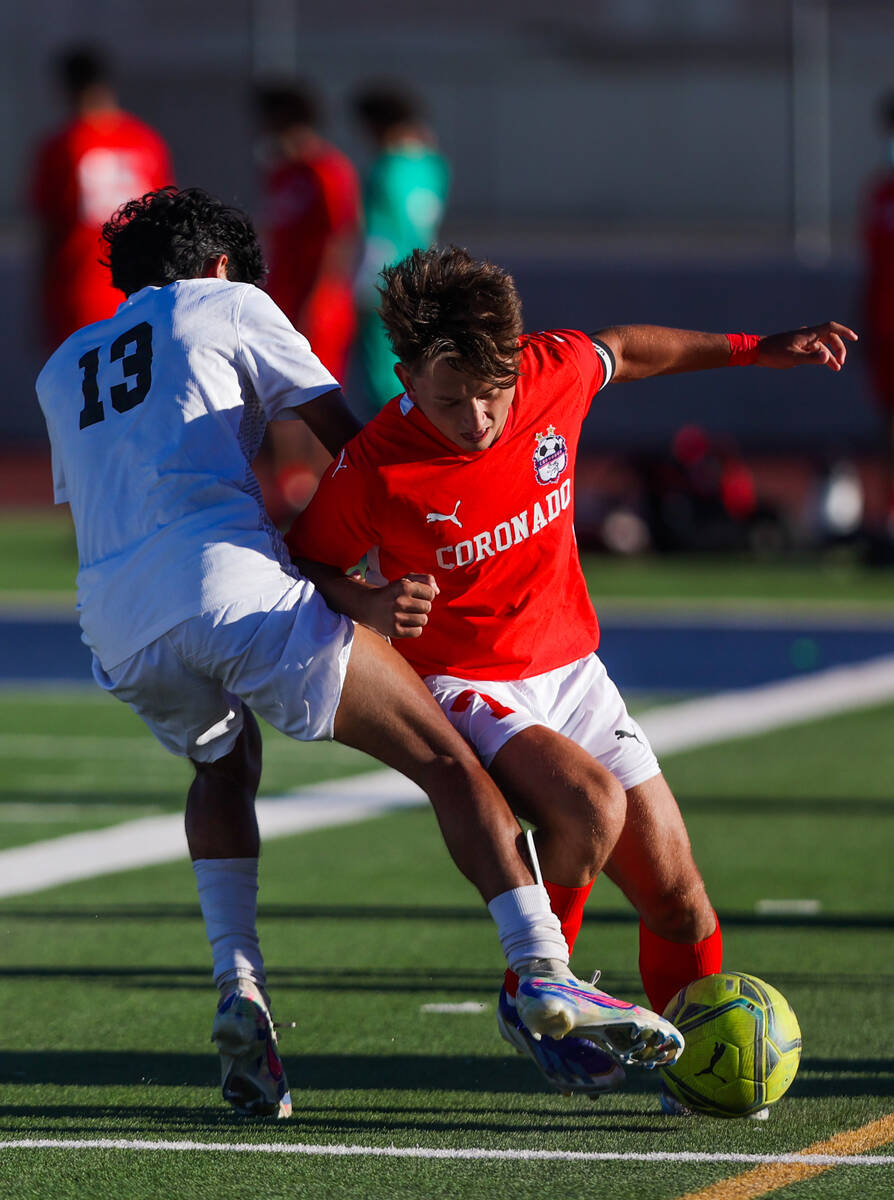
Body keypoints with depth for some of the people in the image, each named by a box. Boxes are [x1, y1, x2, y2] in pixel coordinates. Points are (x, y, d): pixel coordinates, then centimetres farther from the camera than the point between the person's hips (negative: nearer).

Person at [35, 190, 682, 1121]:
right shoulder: (226, 304, 17)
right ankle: (542, 973, -15)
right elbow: (346, 437, 15)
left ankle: (238, 986, 14)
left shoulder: (63, 370, 31)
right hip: (227, 581, -5)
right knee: (446, 759, 0)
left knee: (223, 766, 34)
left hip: (115, 624, 5)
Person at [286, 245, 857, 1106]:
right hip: (461, 691, -5)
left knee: (677, 898, 1)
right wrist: (369, 607, -27)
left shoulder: (552, 373, -13)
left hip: (570, 671, 5)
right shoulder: (373, 472, -24)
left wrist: (752, 350, 19)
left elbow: (619, 352, 11)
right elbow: (303, 563, -6)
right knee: (591, 807, -32)